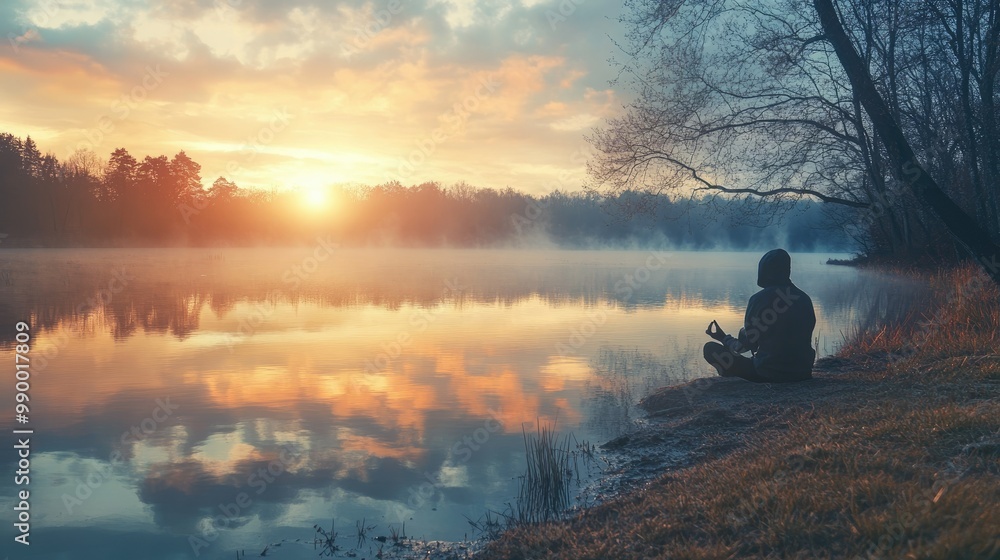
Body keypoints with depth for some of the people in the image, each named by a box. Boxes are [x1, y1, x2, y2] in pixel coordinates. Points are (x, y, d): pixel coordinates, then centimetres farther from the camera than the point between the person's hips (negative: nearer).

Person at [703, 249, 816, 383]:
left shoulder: (759, 299, -8)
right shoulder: (805, 299, 6)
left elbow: (745, 345, -2)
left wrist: (723, 338, 19)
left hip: (767, 373, -5)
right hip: (803, 374, 5)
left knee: (711, 349, 3)